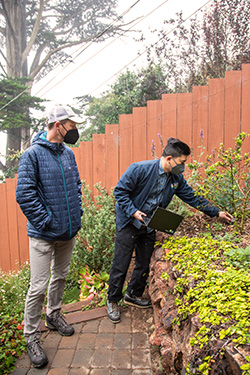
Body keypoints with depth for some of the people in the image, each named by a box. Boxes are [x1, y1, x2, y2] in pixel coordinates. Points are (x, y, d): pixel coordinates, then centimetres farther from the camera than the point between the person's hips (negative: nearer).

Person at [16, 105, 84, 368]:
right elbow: (24, 195, -18)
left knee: (60, 276, 21)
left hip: (69, 231, 7)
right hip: (44, 235, -6)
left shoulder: (68, 153, 7)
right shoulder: (33, 154, -13)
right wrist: (47, 222, -18)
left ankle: (53, 315, 43)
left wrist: (77, 212, 7)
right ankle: (31, 336, 22)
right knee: (38, 286, 2)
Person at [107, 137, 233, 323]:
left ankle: (134, 295, 38)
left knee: (144, 264, 15)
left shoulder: (176, 178, 0)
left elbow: (193, 197, 8)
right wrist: (133, 211, -23)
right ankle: (113, 301, 23)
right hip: (129, 224, -6)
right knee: (121, 265, 2)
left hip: (149, 228, 6)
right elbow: (120, 190, -15)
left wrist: (217, 212, 8)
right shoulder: (140, 169, -20)